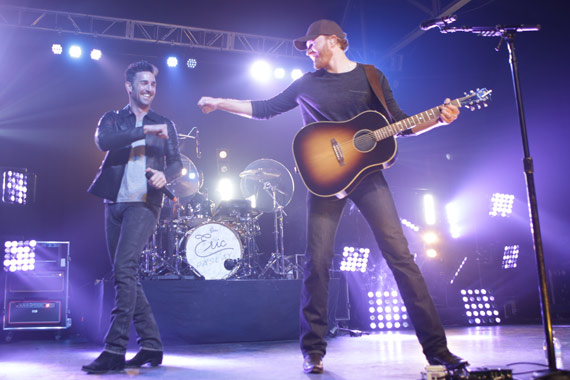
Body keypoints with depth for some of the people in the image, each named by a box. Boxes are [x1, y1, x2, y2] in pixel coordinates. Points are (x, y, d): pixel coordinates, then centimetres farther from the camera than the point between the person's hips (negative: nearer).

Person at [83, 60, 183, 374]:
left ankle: (114, 350, -15)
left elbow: (177, 163, 6)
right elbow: (102, 141, -10)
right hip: (114, 203, 3)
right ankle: (151, 345, 13)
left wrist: (165, 175, -17)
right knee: (124, 276, 4)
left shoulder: (164, 125, 13)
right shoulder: (112, 119, 13)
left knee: (124, 269, -18)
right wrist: (145, 131, -16)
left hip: (144, 203, -3)